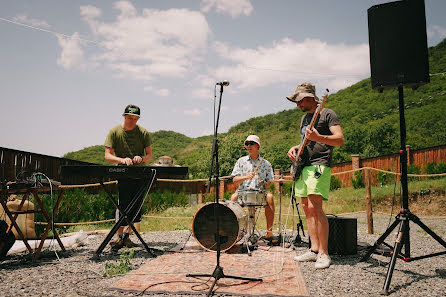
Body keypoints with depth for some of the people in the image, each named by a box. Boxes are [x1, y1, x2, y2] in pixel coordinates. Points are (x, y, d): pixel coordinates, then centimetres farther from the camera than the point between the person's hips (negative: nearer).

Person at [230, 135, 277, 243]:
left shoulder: (266, 163, 12)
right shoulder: (241, 161, 12)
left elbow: (269, 183, 12)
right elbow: (235, 179, 5)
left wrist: (265, 184, -11)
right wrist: (246, 177, -13)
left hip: (259, 192, 0)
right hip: (243, 191, 0)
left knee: (269, 197, -31)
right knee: (234, 197, -31)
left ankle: (269, 232, -26)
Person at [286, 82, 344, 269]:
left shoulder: (327, 114, -3)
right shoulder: (304, 117, 22)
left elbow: (340, 140, -13)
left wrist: (318, 138, -28)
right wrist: (296, 148, 11)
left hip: (319, 166, -8)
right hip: (303, 166, 8)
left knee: (314, 207, -16)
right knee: (307, 209, 6)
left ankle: (324, 253, -8)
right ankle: (314, 250, 12)